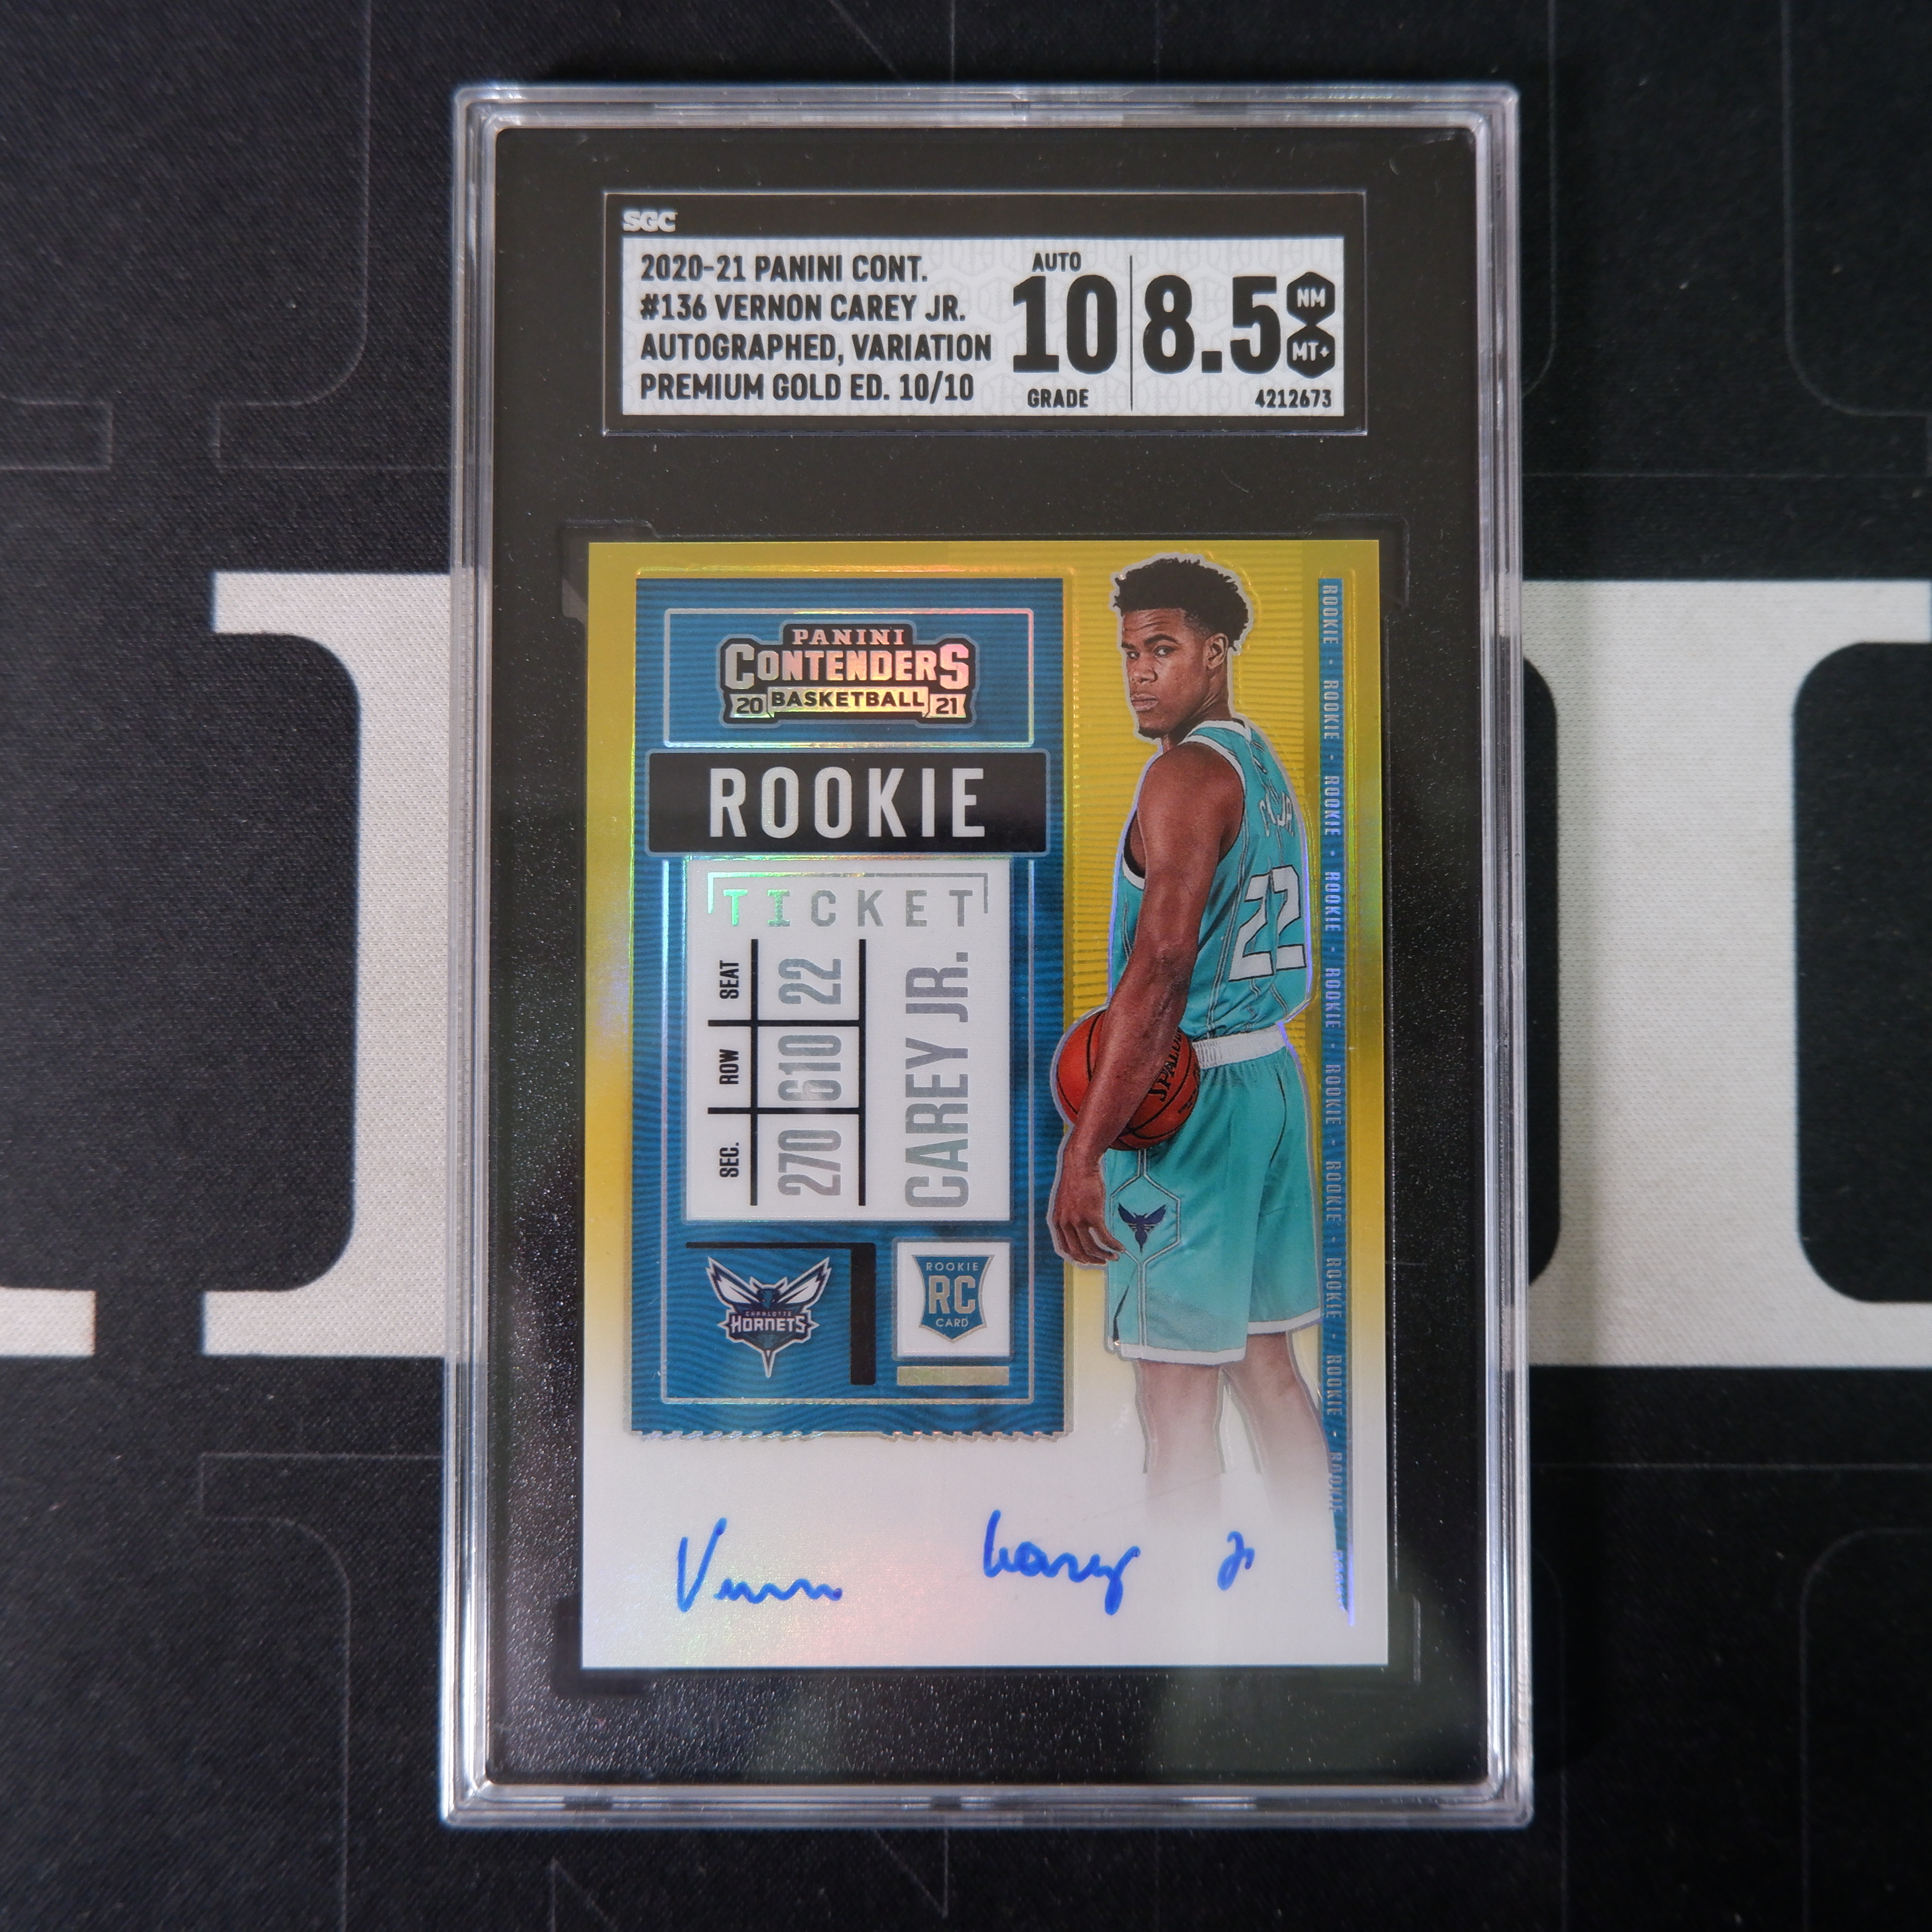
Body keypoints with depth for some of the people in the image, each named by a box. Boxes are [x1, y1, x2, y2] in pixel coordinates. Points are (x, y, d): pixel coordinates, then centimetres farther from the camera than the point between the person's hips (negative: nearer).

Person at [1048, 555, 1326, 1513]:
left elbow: (1160, 972, -23)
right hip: (1272, 1073, 10)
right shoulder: (1267, 766, 16)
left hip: (1192, 1090, -10)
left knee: (1177, 1395, -2)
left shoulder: (1185, 771, -14)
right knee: (1266, 1364, 17)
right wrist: (1130, 1038, 16)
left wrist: (1082, 1150, -24)